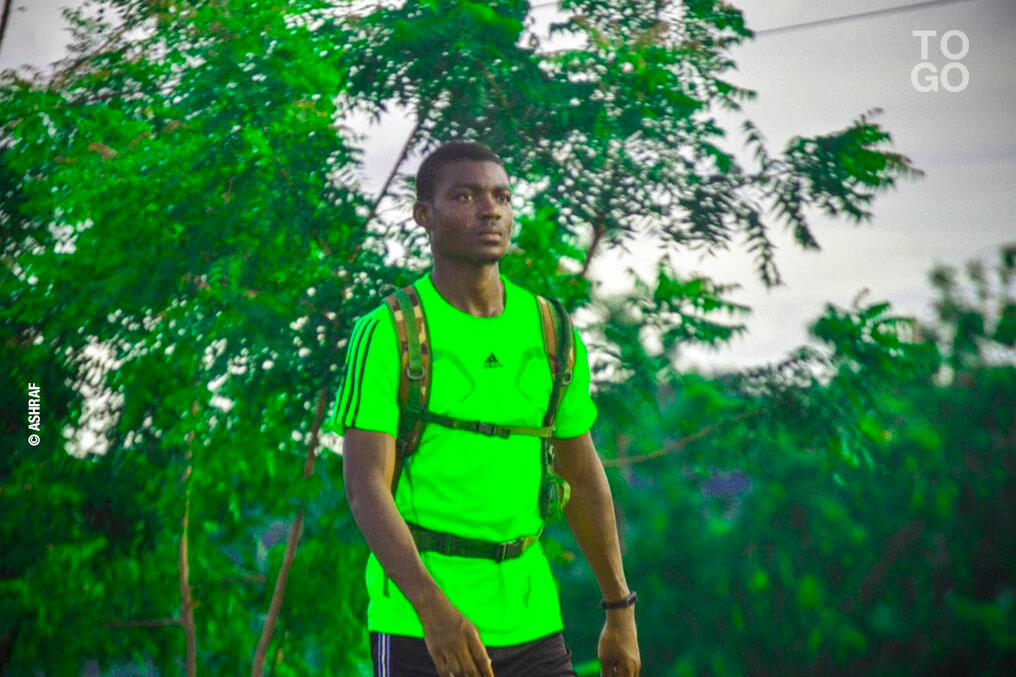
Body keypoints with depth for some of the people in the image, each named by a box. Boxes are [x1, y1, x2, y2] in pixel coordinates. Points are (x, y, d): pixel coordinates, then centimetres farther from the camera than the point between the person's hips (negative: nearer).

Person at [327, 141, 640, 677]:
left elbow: (583, 476, 15)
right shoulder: (386, 333, -7)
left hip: (531, 620, 4)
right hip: (420, 626, -4)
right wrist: (433, 608, -27)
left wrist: (620, 611, 15)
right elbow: (365, 487, -15)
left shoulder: (550, 332, 7)